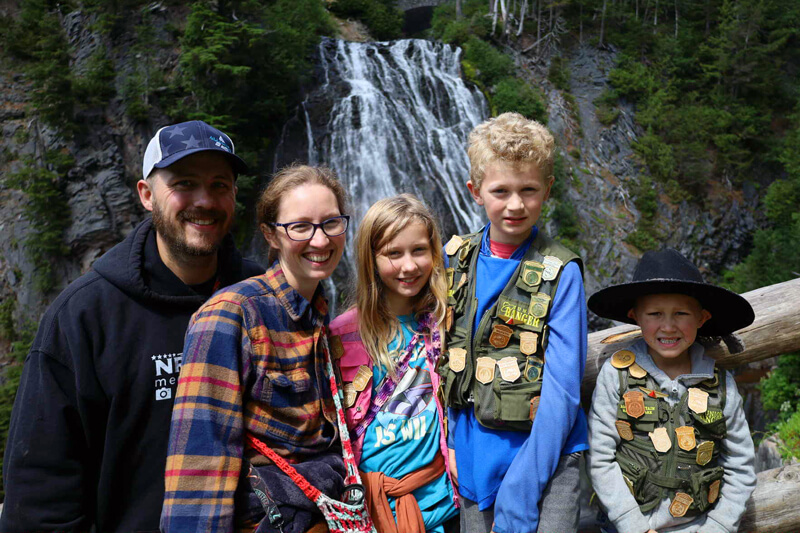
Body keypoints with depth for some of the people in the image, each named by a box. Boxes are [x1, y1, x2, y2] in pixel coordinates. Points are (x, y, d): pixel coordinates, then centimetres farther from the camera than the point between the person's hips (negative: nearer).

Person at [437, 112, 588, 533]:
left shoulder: (560, 273, -11)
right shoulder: (455, 260, 3)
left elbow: (561, 392, -13)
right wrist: (451, 449, 6)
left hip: (543, 455, -3)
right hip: (472, 454, 4)